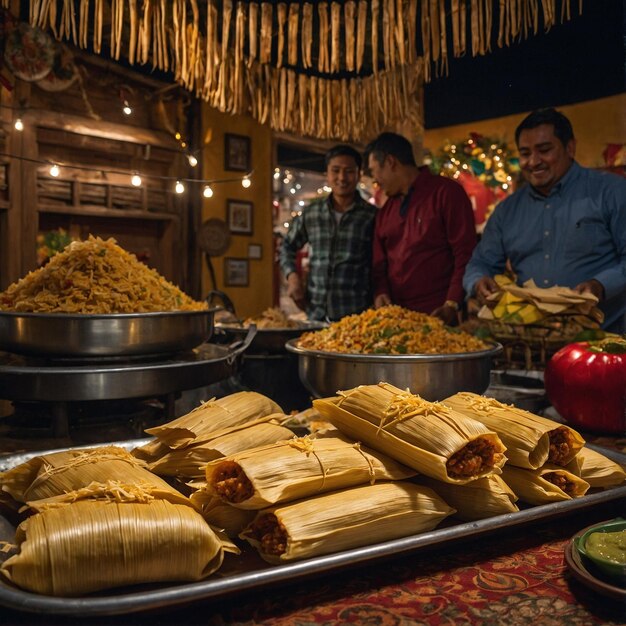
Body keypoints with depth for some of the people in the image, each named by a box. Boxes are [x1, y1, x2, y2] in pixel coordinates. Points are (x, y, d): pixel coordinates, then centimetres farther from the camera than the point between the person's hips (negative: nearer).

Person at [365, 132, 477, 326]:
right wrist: (380, 293, -1)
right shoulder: (386, 210, 16)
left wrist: (451, 305, -18)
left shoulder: (447, 192, -4)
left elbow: (465, 254, -11)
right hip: (395, 316, 6)